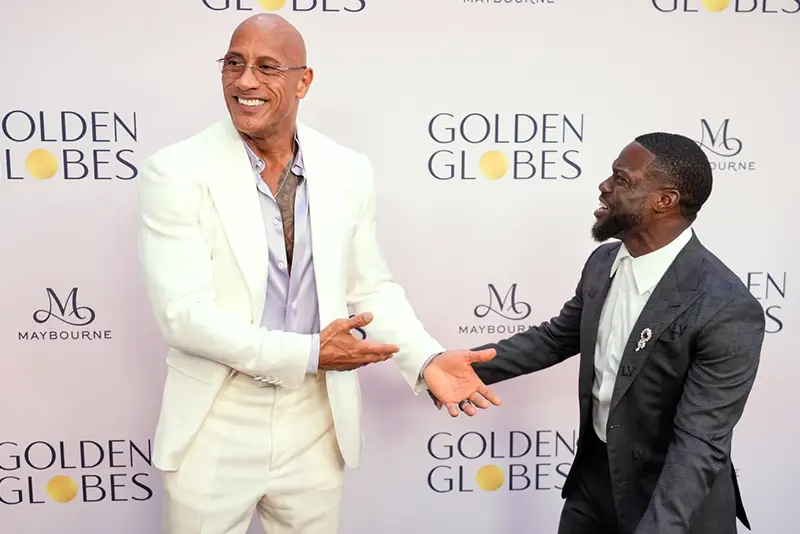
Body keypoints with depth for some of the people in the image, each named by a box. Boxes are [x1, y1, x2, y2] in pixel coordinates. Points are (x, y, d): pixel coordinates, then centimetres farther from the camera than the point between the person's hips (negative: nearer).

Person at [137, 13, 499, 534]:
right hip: (214, 427, -2)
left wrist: (427, 359, -10)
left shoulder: (349, 171, -1)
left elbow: (372, 286, 5)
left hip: (318, 423, 3)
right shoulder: (177, 172, -11)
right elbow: (184, 313, -17)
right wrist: (309, 354, -21)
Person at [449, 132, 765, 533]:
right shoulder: (603, 262, -3)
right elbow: (556, 337, 8)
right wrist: (469, 366, -1)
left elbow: (699, 443, -25)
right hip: (592, 473, 6)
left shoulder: (727, 310, -25)